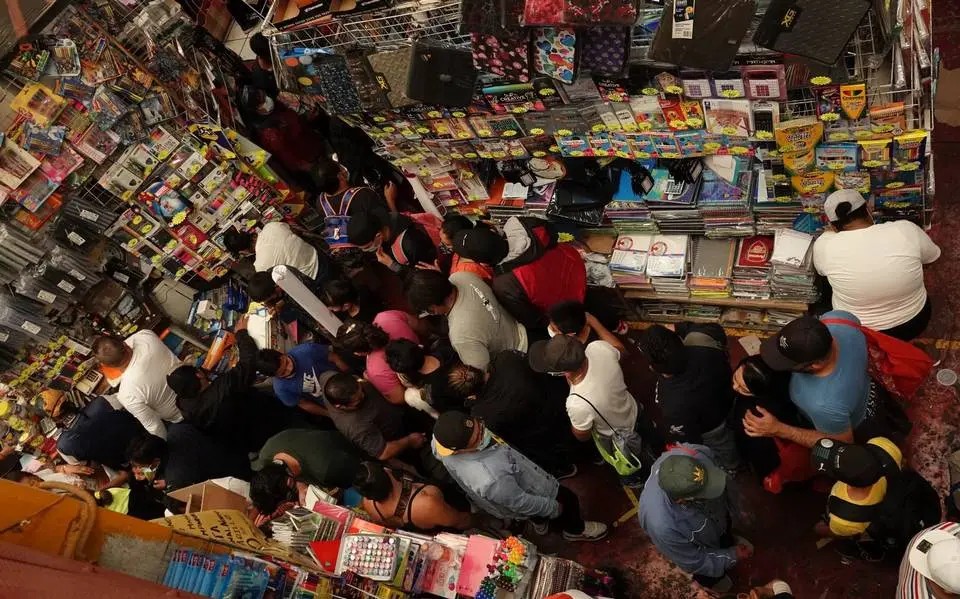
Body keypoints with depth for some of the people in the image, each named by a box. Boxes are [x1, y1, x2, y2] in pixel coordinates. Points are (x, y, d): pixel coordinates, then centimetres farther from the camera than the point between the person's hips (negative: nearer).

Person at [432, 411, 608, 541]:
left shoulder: (445, 437, -31)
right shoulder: (491, 480, -48)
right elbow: (522, 503, -29)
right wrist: (554, 508, -10)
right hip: (520, 503, -6)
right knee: (567, 500, 20)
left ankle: (540, 520, 62)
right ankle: (575, 529, 50)